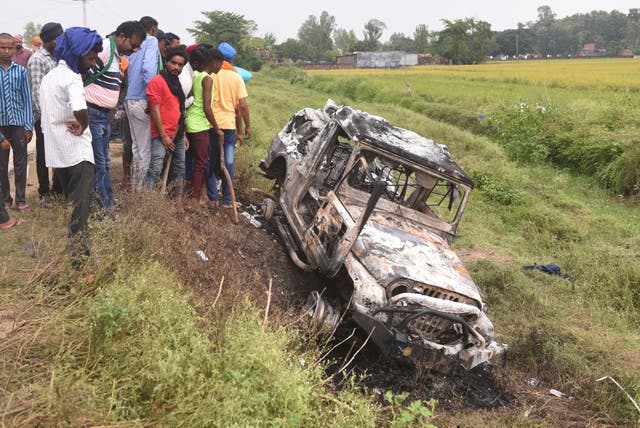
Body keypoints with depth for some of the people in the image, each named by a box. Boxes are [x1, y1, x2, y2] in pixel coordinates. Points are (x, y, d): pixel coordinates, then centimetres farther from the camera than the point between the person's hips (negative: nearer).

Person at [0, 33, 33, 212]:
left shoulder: (21, 71, 3)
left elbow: (27, 99, 3)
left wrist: (28, 126, -1)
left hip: (18, 122, 0)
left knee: (20, 162, 5)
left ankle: (21, 199, 14)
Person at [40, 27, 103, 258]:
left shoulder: (49, 77, 15)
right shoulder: (72, 78, -15)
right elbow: (80, 109, -35)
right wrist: (83, 126, -15)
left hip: (56, 151, 9)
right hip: (77, 151, -9)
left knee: (70, 200, 19)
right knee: (80, 203, -6)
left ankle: (70, 244, 28)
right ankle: (78, 251, -7)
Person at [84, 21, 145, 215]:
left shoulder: (117, 55, 14)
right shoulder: (103, 49, -16)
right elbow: (81, 76, -21)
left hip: (105, 115, 10)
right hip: (92, 113, -10)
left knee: (105, 163, 15)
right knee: (99, 165, -4)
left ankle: (108, 207, 24)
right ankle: (103, 210, 4)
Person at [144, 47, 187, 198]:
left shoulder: (176, 83, 17)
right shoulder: (157, 81, -8)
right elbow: (155, 111, -13)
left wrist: (183, 134, 15)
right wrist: (163, 136, -16)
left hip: (177, 135, 8)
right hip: (162, 136, -8)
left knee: (179, 168, 12)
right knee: (155, 168, -17)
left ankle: (178, 199, 21)